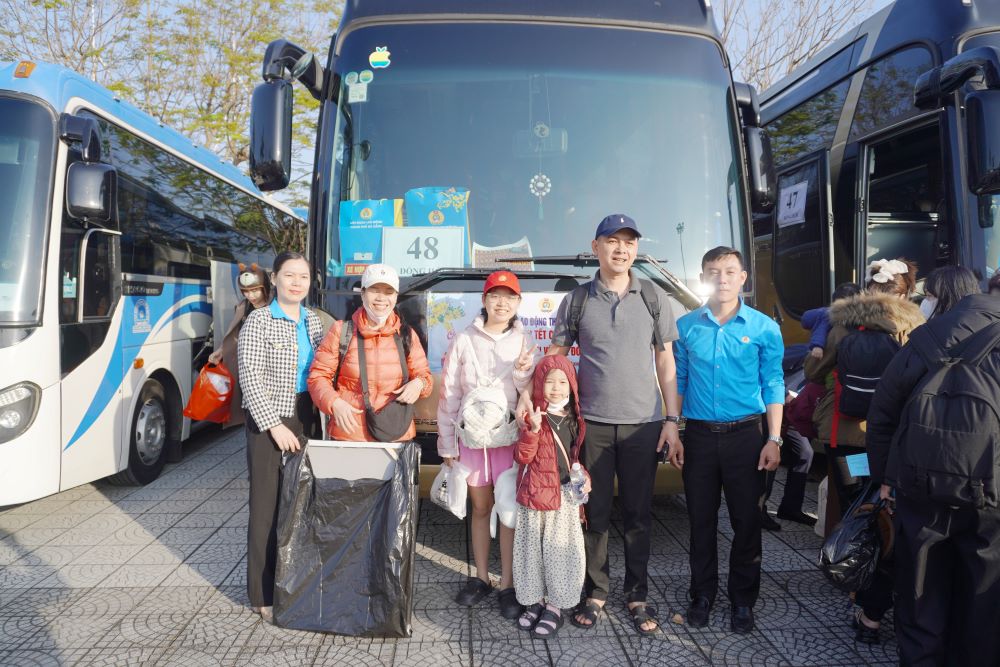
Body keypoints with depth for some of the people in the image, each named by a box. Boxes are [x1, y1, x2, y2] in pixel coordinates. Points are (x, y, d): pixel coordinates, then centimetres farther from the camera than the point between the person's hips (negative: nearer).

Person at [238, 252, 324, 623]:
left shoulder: (314, 321, 10)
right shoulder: (259, 322, -6)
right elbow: (251, 378, -11)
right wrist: (274, 425, -15)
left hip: (306, 421, 5)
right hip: (269, 423, -5)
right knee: (268, 507, 1)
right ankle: (264, 595, 13)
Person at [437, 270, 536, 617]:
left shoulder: (525, 343, 2)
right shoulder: (464, 341, 0)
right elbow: (449, 393, 2)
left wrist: (523, 373, -18)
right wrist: (447, 443, 0)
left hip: (511, 437, -1)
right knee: (480, 508, 13)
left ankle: (507, 585, 14)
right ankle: (481, 577, 27)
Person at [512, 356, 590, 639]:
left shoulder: (575, 419, 4)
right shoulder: (534, 416, -6)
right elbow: (522, 456, -13)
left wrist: (584, 476, -1)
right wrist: (533, 430, -27)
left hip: (566, 496, 2)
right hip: (536, 495, -2)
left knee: (560, 549, 6)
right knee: (533, 549, 9)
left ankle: (555, 605, 22)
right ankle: (535, 600, 26)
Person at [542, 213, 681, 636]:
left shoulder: (654, 298, 4)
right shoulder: (577, 301, 3)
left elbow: (666, 361, 6)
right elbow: (554, 358, 6)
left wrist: (672, 417, 1)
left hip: (643, 423, 0)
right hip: (592, 423, 0)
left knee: (638, 514, 10)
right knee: (595, 512, 8)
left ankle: (637, 594, 25)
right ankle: (594, 592, 24)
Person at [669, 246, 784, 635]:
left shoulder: (763, 327, -2)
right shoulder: (686, 326, 1)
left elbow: (773, 385, 1)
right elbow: (677, 381, 6)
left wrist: (774, 439, -5)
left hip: (745, 435, -1)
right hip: (699, 435, 1)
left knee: (746, 521, 7)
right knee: (701, 520, 11)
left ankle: (742, 601, 25)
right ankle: (702, 595, 27)